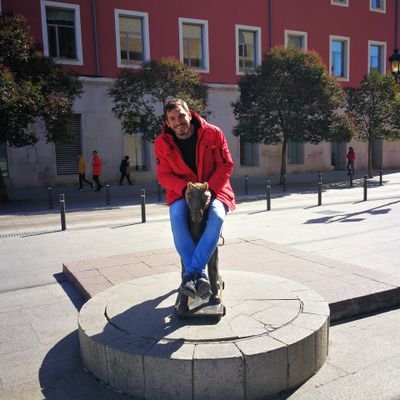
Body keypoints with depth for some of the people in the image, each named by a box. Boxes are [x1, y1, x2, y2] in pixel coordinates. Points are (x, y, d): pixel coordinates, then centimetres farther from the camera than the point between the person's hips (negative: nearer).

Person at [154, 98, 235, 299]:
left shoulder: (213, 133, -8)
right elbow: (164, 176, -3)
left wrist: (210, 189, -20)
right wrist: (186, 189, -22)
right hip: (181, 192, 1)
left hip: (213, 190, -1)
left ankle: (190, 274, -32)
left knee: (217, 217, -34)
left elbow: (226, 165, -6)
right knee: (176, 217, -33)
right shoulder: (162, 142, -4)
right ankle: (200, 273, -29)